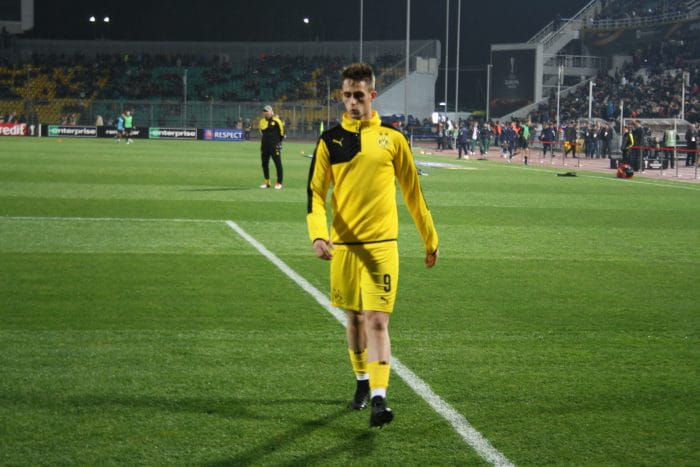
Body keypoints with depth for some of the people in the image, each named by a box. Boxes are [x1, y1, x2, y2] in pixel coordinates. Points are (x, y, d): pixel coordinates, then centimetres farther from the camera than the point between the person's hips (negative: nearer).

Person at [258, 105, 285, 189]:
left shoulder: (276, 121, -9)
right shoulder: (262, 121, 8)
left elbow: (281, 131, -2)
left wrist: (278, 141, 3)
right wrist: (265, 140, 16)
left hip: (275, 145, -6)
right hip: (265, 145, 6)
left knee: (278, 163, -3)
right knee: (264, 163, 9)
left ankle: (279, 183, 1)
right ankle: (266, 182, 19)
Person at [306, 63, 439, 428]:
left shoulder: (392, 138, 2)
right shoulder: (330, 140, 3)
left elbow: (412, 193, 9)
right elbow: (315, 192, 0)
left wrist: (430, 240, 13)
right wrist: (318, 234, -17)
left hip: (381, 245, -2)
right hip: (343, 245, 2)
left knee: (377, 321, -11)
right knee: (354, 318, 14)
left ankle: (379, 399, -15)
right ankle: (362, 383, 33)